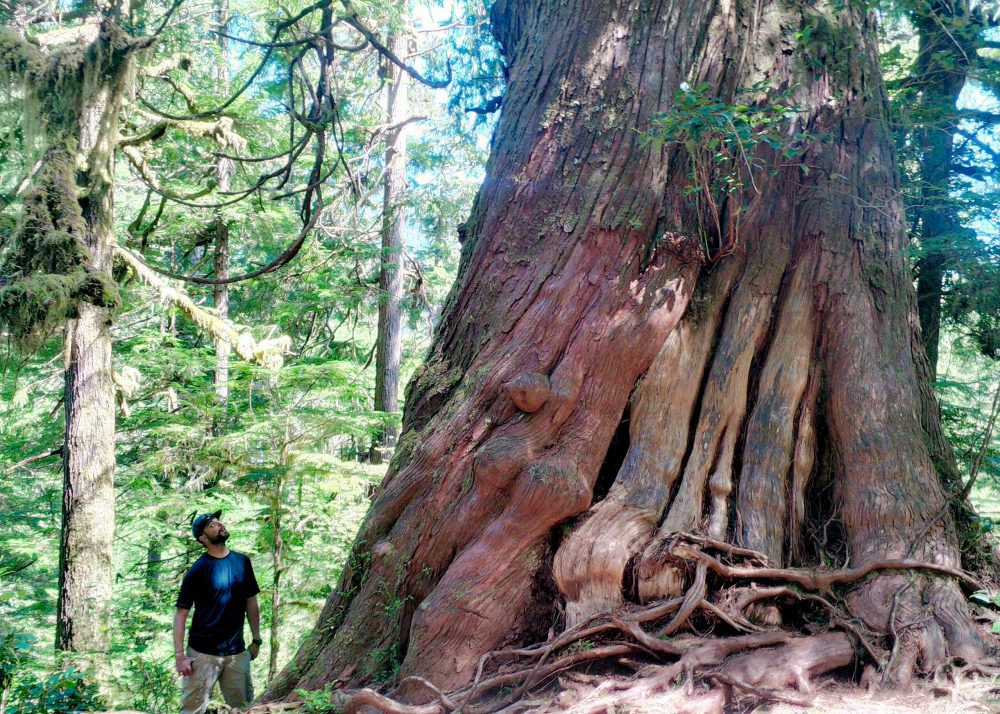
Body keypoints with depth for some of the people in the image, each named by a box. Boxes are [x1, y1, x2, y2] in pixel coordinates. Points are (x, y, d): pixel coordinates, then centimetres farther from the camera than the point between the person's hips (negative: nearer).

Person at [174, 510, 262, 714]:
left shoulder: (242, 562, 5)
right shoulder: (197, 570, -8)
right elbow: (181, 614, -8)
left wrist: (256, 640, 12)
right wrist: (179, 655, -14)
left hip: (237, 652, 4)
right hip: (203, 653, -4)